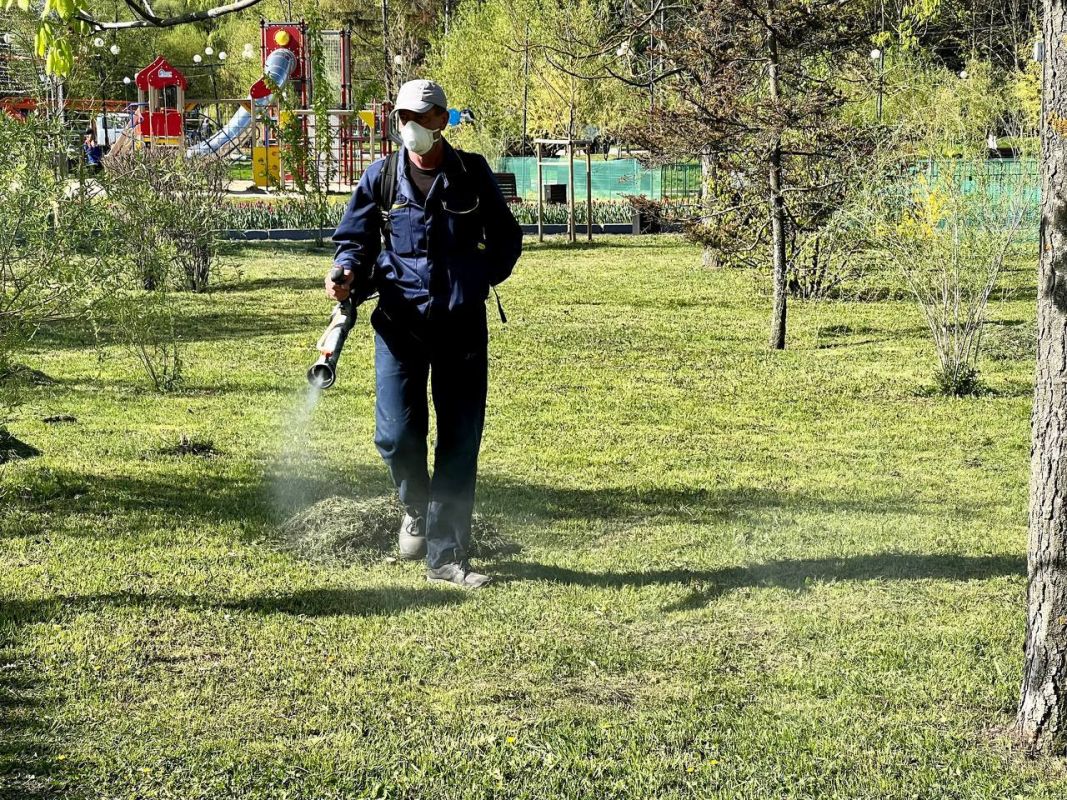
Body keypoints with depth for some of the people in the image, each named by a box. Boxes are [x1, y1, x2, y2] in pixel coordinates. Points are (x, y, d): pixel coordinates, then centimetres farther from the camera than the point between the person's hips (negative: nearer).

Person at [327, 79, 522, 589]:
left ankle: (446, 557, 7)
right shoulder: (380, 178, 3)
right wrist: (349, 275, -10)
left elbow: (506, 239, 13)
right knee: (396, 434, -10)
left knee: (460, 442, 1)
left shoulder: (473, 175, 2)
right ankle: (417, 507, 24)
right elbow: (354, 239, 10)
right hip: (400, 322, 0)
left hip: (462, 323, 0)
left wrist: (481, 278, -1)